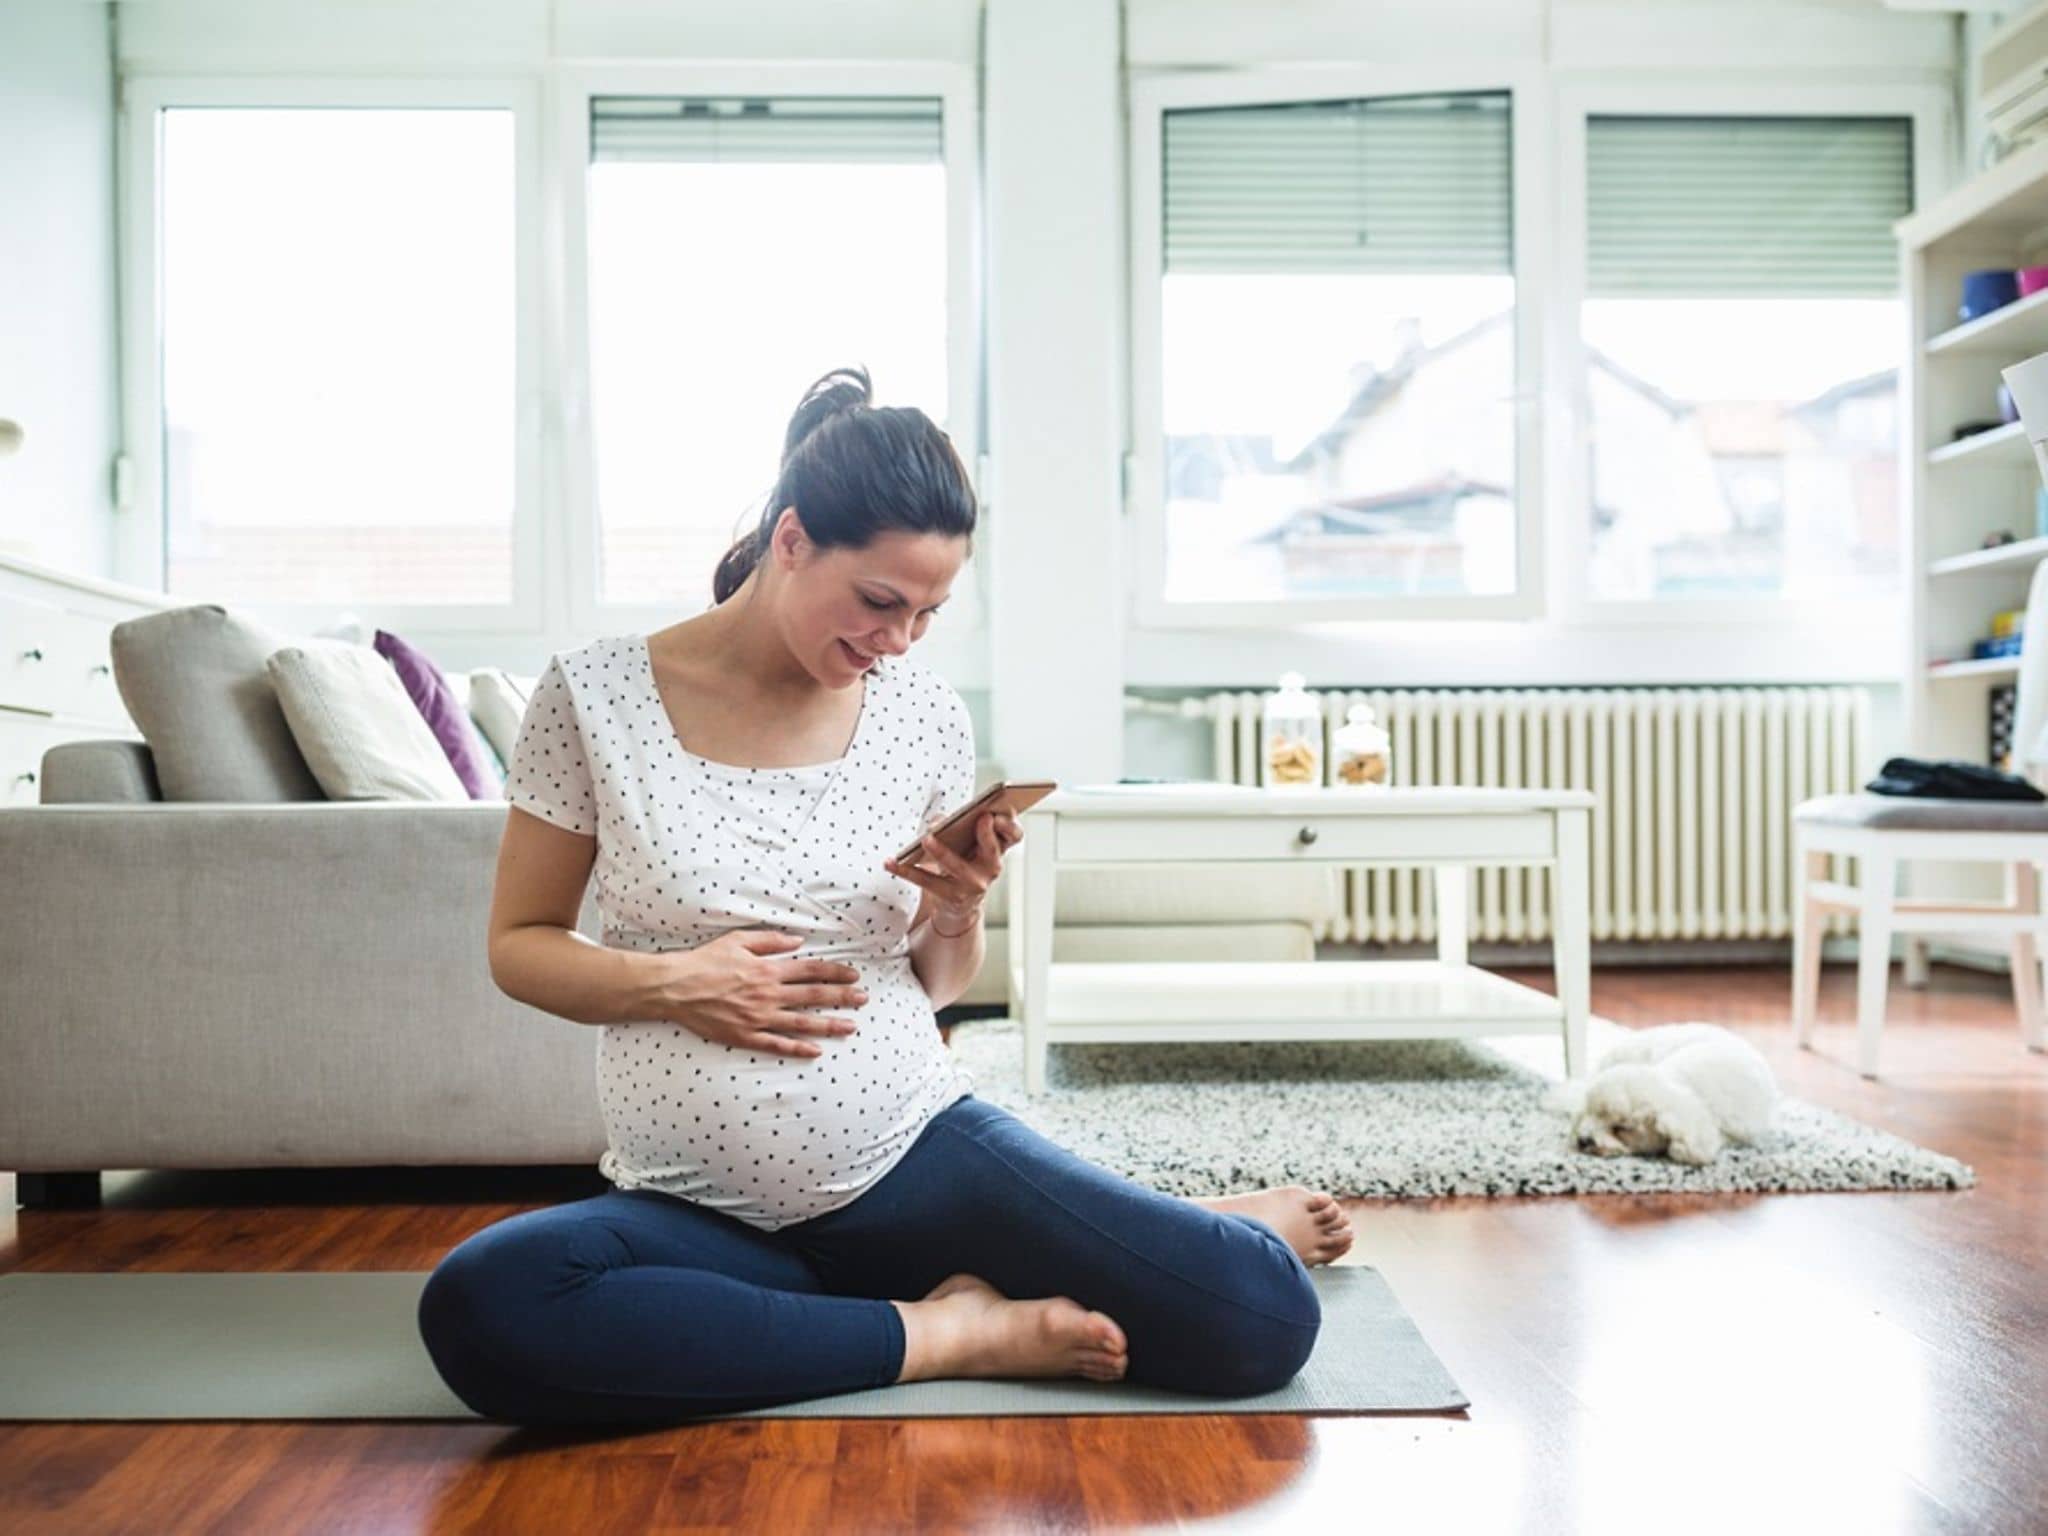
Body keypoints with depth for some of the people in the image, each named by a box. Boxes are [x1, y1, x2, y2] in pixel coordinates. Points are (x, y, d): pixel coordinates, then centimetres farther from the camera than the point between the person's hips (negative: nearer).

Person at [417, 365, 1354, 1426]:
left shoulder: (927, 717, 3)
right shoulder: (595, 693, -4)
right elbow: (519, 943, 3)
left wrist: (959, 911, -9)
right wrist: (670, 982, -16)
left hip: (916, 1152, 0)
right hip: (701, 1209, 0)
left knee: (1266, 1318, -19)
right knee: (475, 1309, -33)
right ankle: (948, 1333, -17)